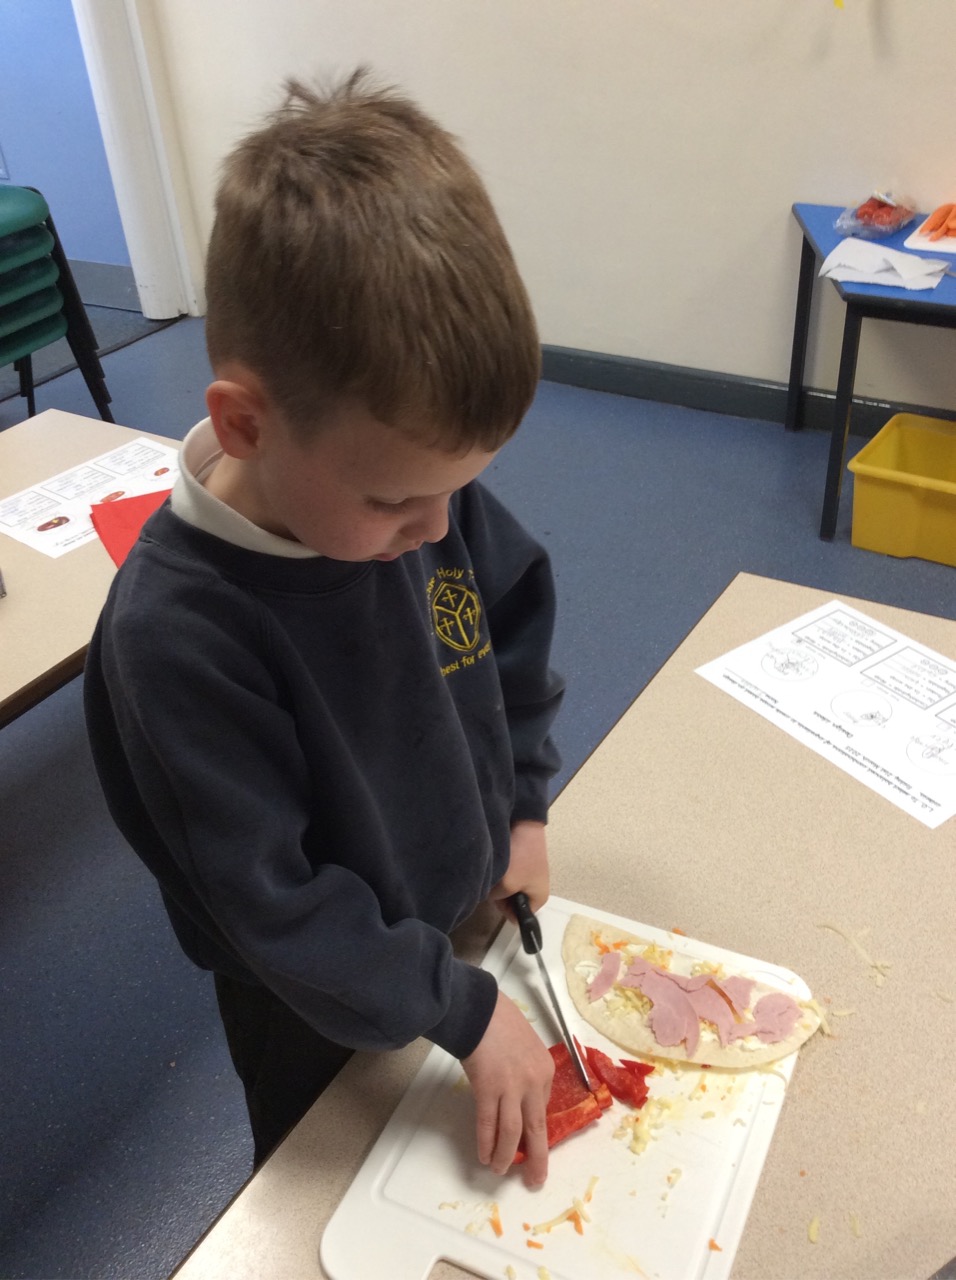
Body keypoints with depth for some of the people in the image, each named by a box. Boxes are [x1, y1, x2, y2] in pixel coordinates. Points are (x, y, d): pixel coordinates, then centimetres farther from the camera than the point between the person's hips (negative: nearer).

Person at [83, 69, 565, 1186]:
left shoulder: (420, 478, -19)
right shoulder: (173, 626, -36)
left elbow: (516, 623, 1)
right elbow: (272, 905, -28)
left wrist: (524, 804, -2)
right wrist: (462, 1010, -20)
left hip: (465, 916, 5)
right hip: (322, 1010, -5)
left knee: (475, 1178, 33)